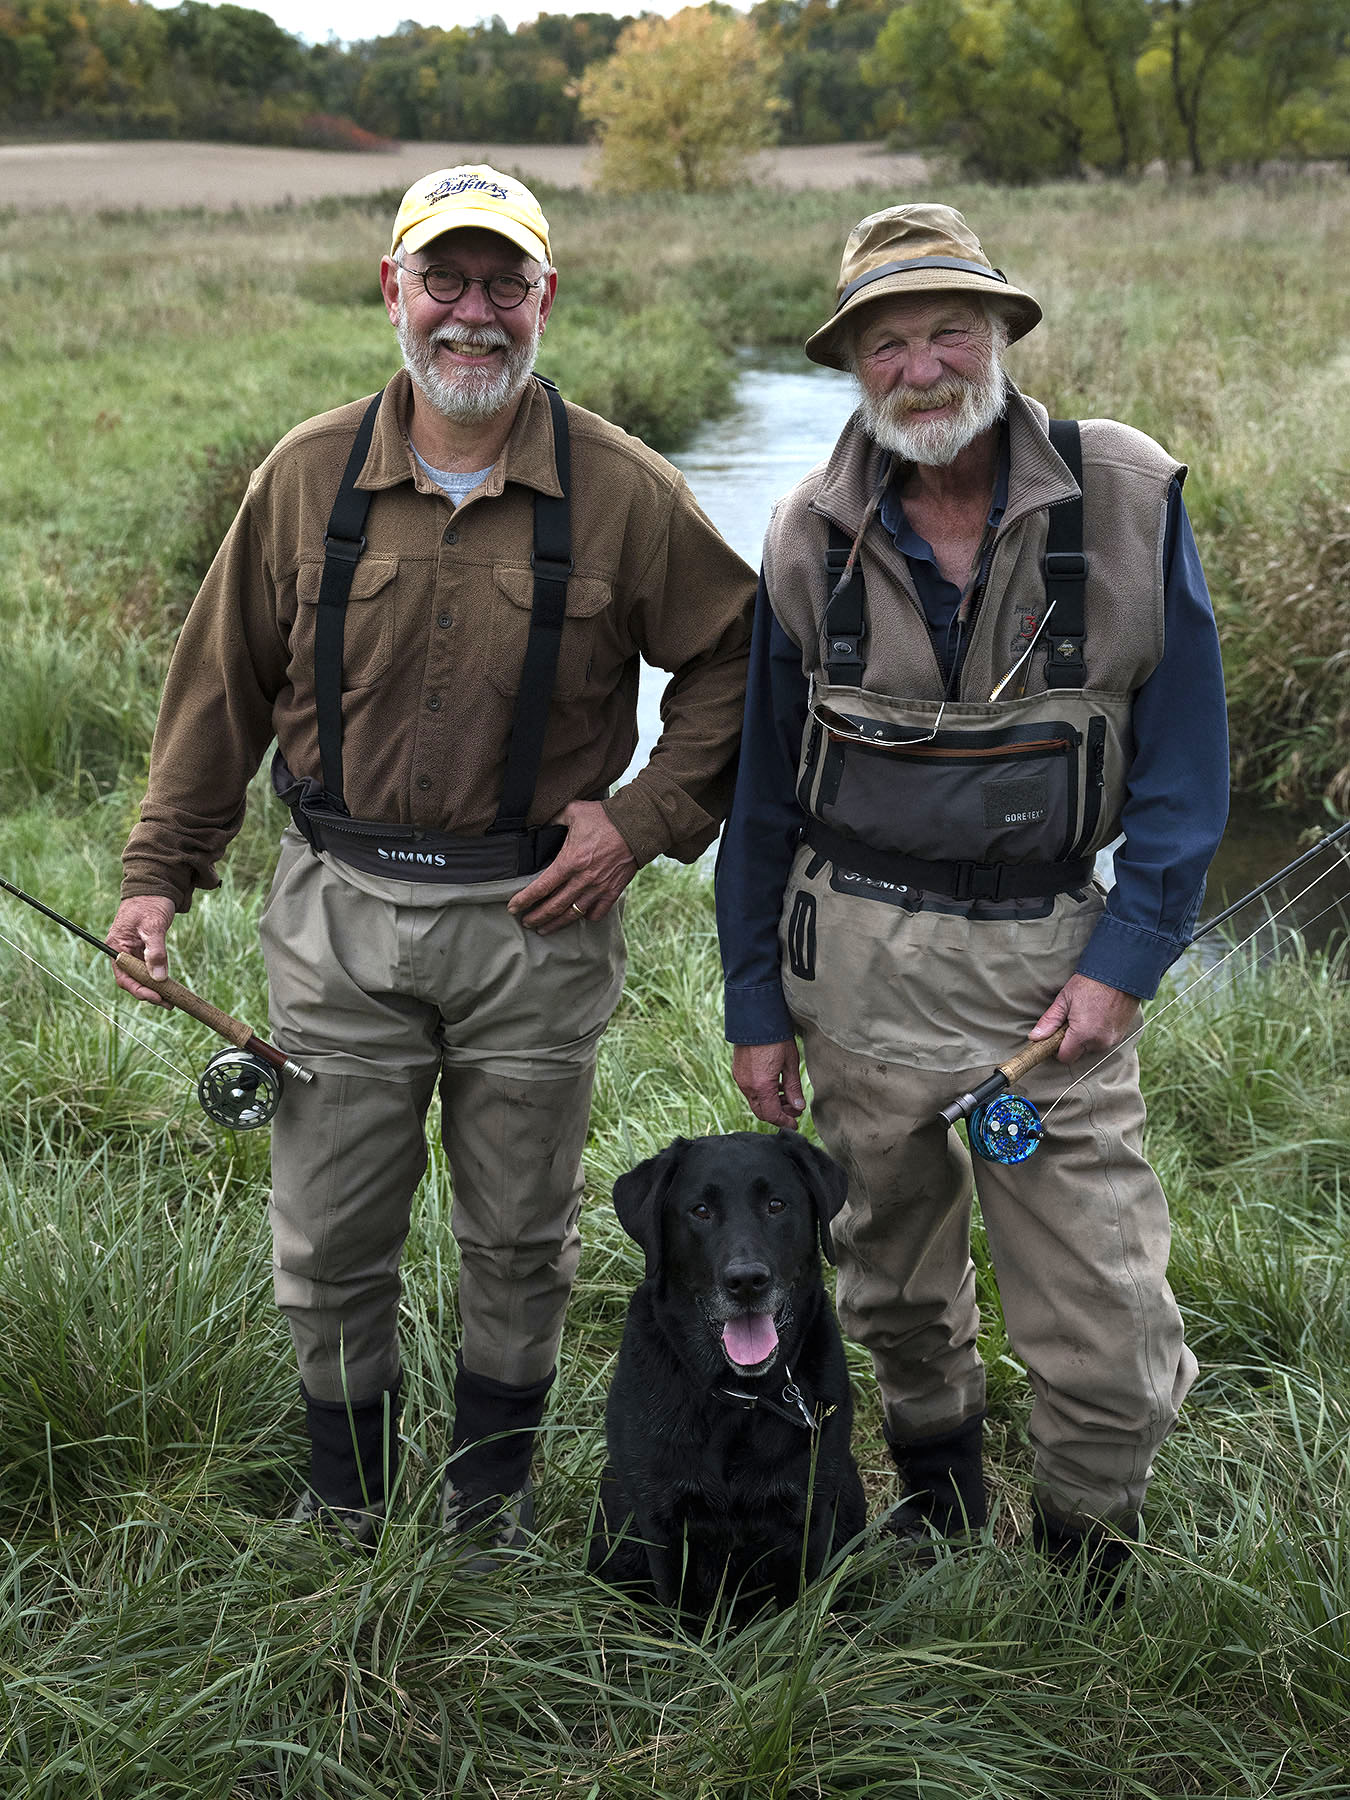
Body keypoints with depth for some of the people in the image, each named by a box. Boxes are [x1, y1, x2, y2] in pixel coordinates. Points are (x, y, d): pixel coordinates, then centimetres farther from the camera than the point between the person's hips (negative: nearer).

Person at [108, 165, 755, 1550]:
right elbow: (222, 682, 7)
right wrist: (161, 868, 5)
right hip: (339, 916, 1)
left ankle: (490, 1506, 34)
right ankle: (344, 1509, 30)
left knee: (519, 1243, 13)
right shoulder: (310, 475, 0)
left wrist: (645, 816, -6)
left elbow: (734, 657, 4)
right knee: (327, 1242, 9)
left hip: (535, 919, -1)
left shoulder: (621, 490, -5)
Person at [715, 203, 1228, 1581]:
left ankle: (1088, 1559, 22)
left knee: (1105, 1318, -2)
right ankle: (934, 1480, 44)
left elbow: (1184, 756, -1)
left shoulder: (1127, 500, -6)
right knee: (894, 1272, 18)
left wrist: (1125, 956, -9)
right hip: (859, 952, 2)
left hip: (1052, 954, -1)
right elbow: (763, 789, 7)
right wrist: (757, 1005, 6)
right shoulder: (810, 538, 0)